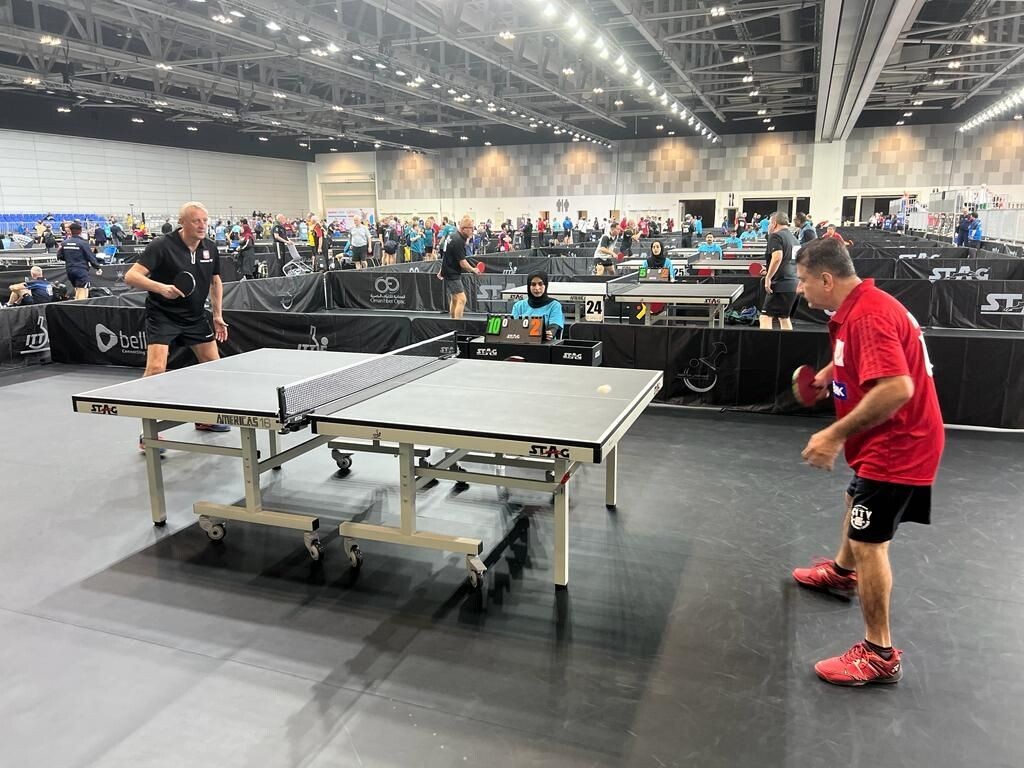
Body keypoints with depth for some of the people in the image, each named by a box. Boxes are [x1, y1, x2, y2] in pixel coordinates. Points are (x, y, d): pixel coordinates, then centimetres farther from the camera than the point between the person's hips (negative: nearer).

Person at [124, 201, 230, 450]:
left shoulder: (210, 248, 0)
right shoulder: (162, 246, -18)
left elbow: (215, 282, 15)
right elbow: (131, 276, -24)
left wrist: (217, 315, 13)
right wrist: (160, 287, -40)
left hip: (195, 317, 6)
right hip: (162, 316, -6)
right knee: (156, 369, -19)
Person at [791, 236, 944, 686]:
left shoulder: (868, 316, -27)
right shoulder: (857, 308, 5)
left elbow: (896, 388, -36)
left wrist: (835, 434, -31)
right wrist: (831, 375, 13)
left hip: (896, 447, -11)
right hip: (891, 442, 11)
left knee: (868, 542, -7)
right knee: (857, 500, 30)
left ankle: (879, 655, 4)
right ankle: (842, 573, 56)